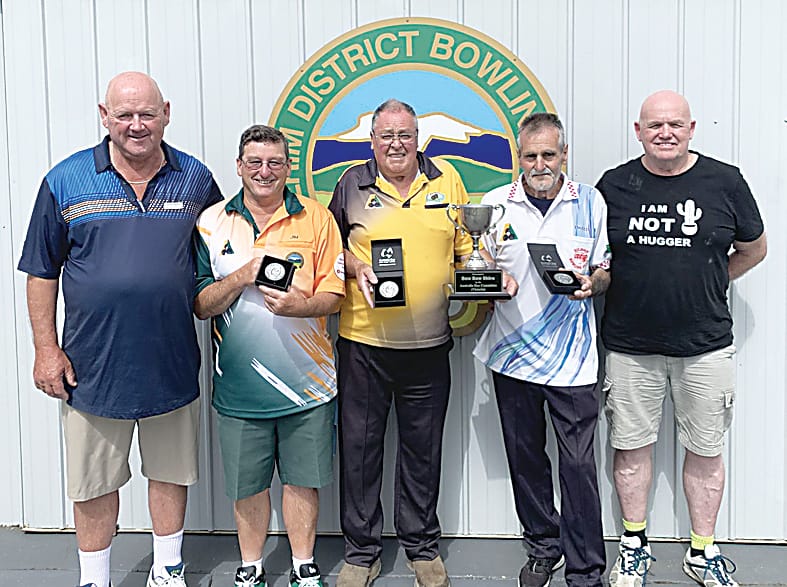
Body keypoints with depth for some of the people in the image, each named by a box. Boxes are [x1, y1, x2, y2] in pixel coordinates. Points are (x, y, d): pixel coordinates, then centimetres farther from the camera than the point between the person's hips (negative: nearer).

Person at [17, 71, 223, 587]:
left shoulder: (196, 180, 3)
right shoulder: (66, 181, -2)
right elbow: (42, 273, 1)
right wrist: (46, 348, -4)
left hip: (173, 363, 2)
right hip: (92, 365, -1)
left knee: (171, 471, 16)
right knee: (94, 482, 11)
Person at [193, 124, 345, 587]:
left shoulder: (316, 218, 1)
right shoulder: (212, 223, 2)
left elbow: (334, 295, -1)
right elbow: (201, 305, -1)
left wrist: (302, 305, -22)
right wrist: (242, 277, -18)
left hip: (306, 377, 0)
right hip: (240, 380, 1)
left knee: (302, 478, 12)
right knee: (248, 482, 12)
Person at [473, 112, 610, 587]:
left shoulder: (591, 202, 2)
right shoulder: (496, 204, 4)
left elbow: (606, 272, 7)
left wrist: (591, 283, -15)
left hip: (572, 357, -2)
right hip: (512, 352, 2)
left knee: (579, 466, 0)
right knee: (525, 458, 13)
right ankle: (543, 547, 33)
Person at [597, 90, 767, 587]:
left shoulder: (725, 182, -1)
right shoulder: (614, 185, 1)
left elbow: (753, 249, 11)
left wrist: (704, 286, 6)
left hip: (705, 345, 0)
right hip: (629, 345, 1)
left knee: (706, 449, 10)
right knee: (632, 445, 9)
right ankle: (635, 547, 28)